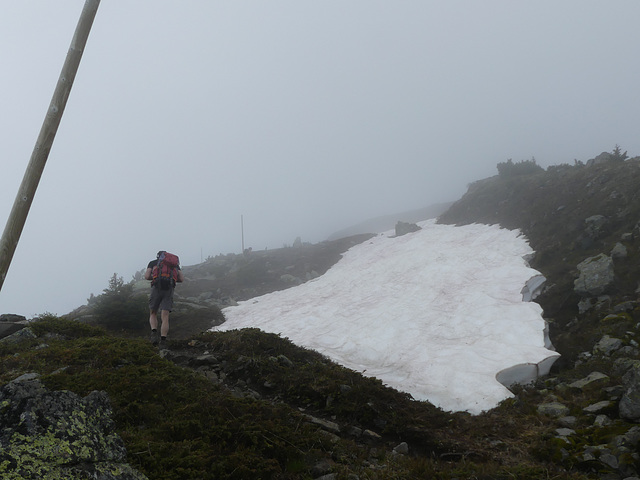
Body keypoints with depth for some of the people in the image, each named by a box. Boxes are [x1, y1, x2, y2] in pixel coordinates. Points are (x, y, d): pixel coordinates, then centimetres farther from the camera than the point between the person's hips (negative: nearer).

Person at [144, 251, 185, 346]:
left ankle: (154, 332, -11)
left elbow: (146, 276, 4)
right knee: (165, 318, 0)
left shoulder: (152, 262, 18)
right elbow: (182, 279, 12)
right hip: (169, 290, 1)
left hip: (156, 289, -1)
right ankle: (162, 340, -13)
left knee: (153, 314, 16)